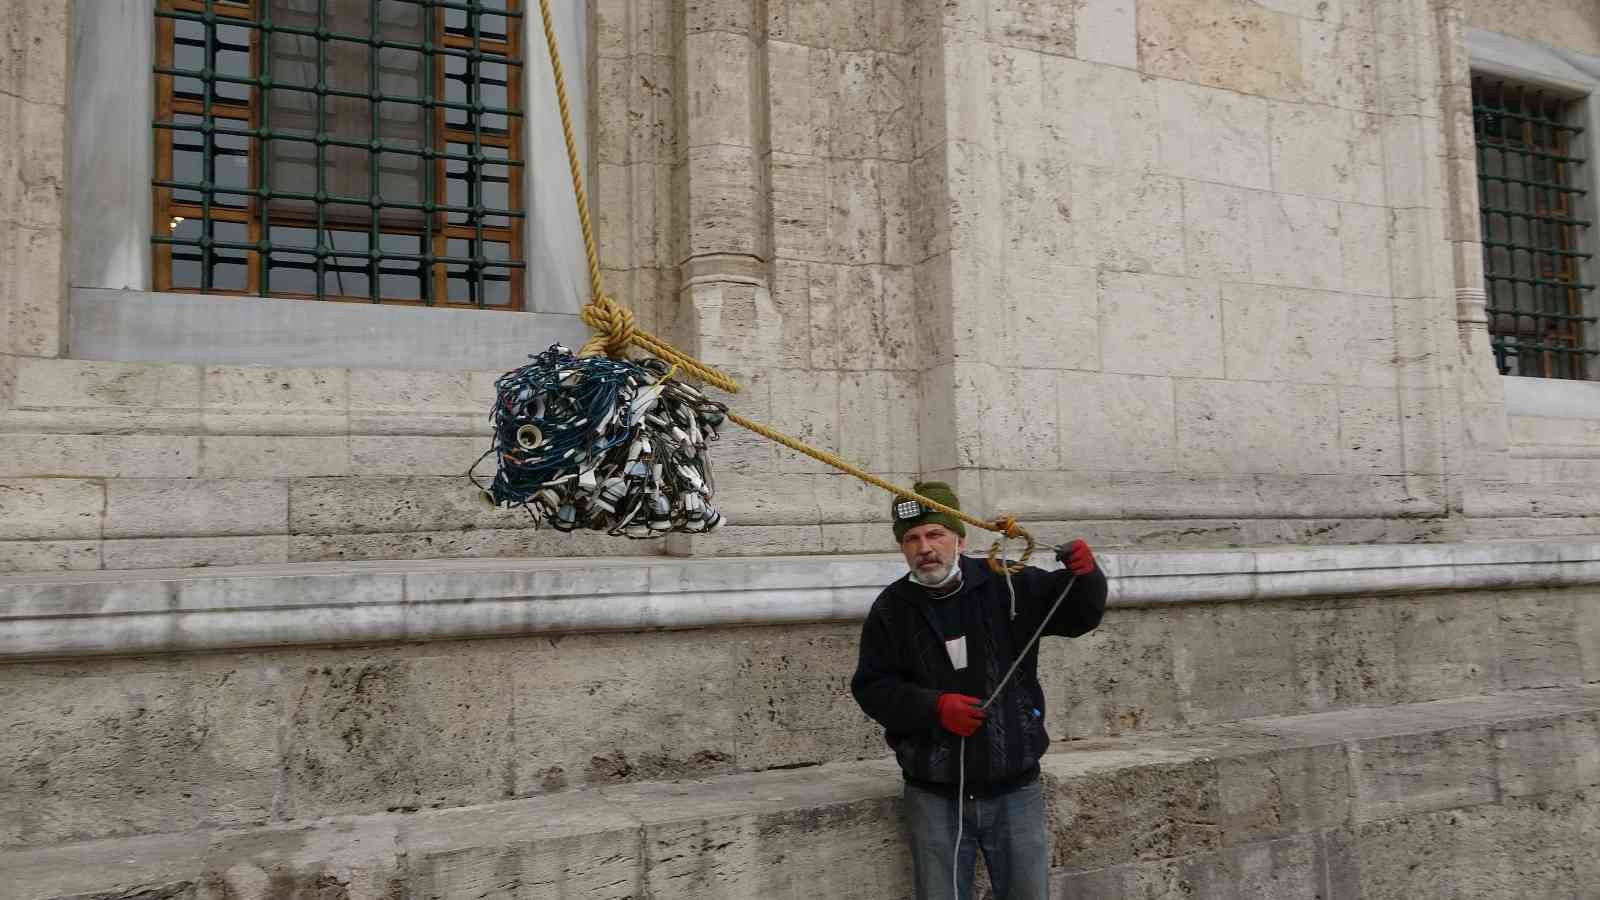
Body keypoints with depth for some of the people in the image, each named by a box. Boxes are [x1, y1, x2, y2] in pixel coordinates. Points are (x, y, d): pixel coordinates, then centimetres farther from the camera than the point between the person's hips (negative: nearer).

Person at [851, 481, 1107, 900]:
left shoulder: (1007, 585, -3)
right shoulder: (891, 608, -2)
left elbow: (1079, 614, 4)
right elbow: (871, 687, -1)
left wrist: (1084, 575, -19)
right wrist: (934, 707, -16)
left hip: (1015, 790, 0)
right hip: (934, 797, 0)